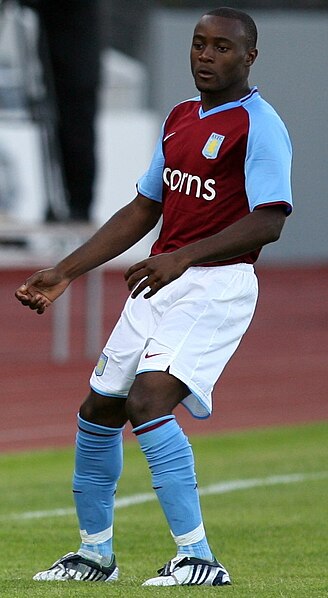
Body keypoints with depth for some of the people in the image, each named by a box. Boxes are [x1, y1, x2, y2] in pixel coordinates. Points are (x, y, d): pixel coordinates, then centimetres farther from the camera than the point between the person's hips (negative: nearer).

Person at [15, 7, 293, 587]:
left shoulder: (258, 125, -10)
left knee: (149, 401, -25)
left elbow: (269, 221, -20)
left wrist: (184, 256, -29)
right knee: (99, 409, 12)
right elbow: (142, 211, 22)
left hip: (216, 285, -8)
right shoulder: (180, 119, 16)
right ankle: (95, 552, 31)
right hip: (159, 281, 8)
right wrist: (64, 272, 18)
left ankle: (199, 559, -22)